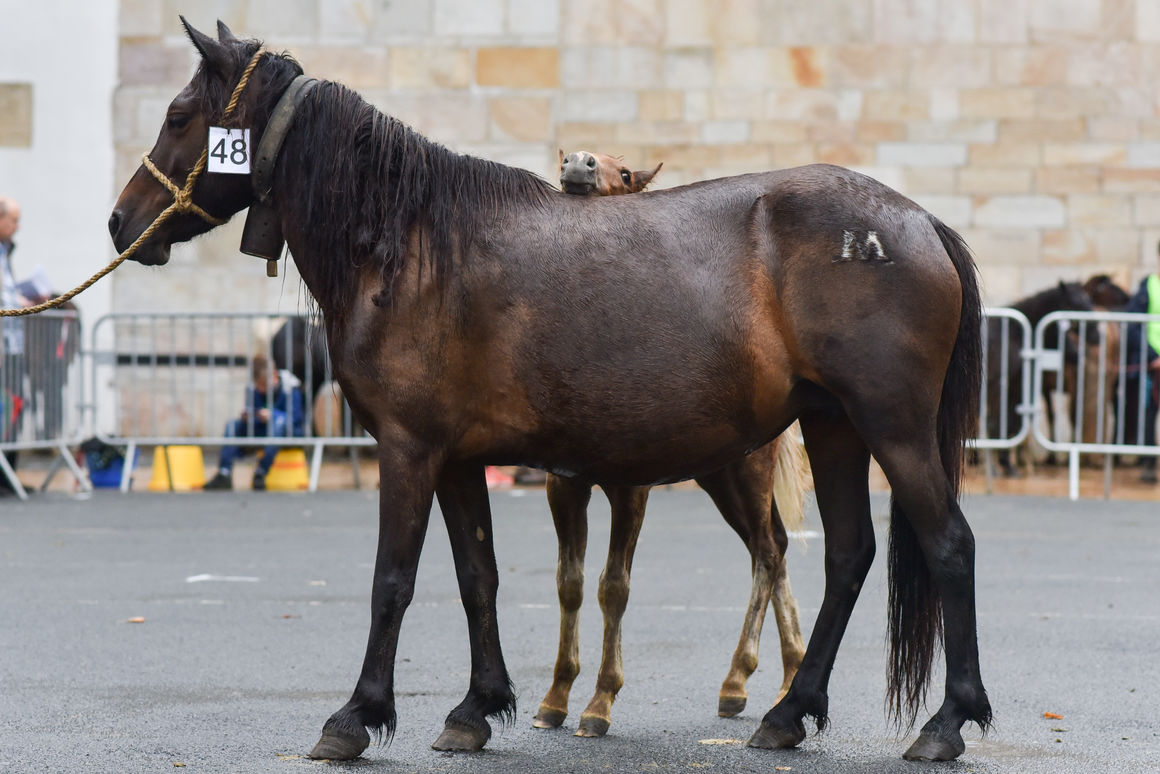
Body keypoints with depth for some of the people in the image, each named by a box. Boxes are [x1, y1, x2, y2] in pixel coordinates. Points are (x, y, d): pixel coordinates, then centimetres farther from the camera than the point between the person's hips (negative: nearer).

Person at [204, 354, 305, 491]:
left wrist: (272, 415, -37)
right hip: (263, 432, 5)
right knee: (232, 425, -11)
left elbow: (296, 417, -23)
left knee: (279, 422, -37)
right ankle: (224, 474, -22)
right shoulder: (253, 389, -2)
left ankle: (261, 473, -35)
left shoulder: (290, 388, -15)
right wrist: (246, 416, -23)